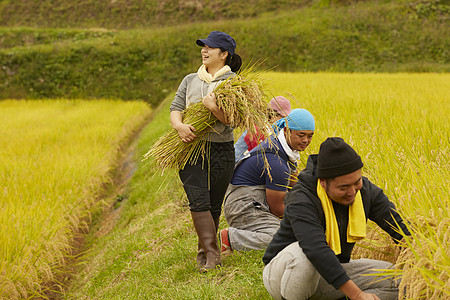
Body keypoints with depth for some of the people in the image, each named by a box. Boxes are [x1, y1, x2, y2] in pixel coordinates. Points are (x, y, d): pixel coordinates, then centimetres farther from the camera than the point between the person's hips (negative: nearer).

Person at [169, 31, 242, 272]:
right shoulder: (190, 80, 16)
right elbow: (175, 108, 7)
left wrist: (213, 107, -24)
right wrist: (179, 125, -15)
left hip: (221, 151, -2)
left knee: (214, 206, 4)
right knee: (199, 200, -15)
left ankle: (205, 253, 19)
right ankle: (211, 254, -15)